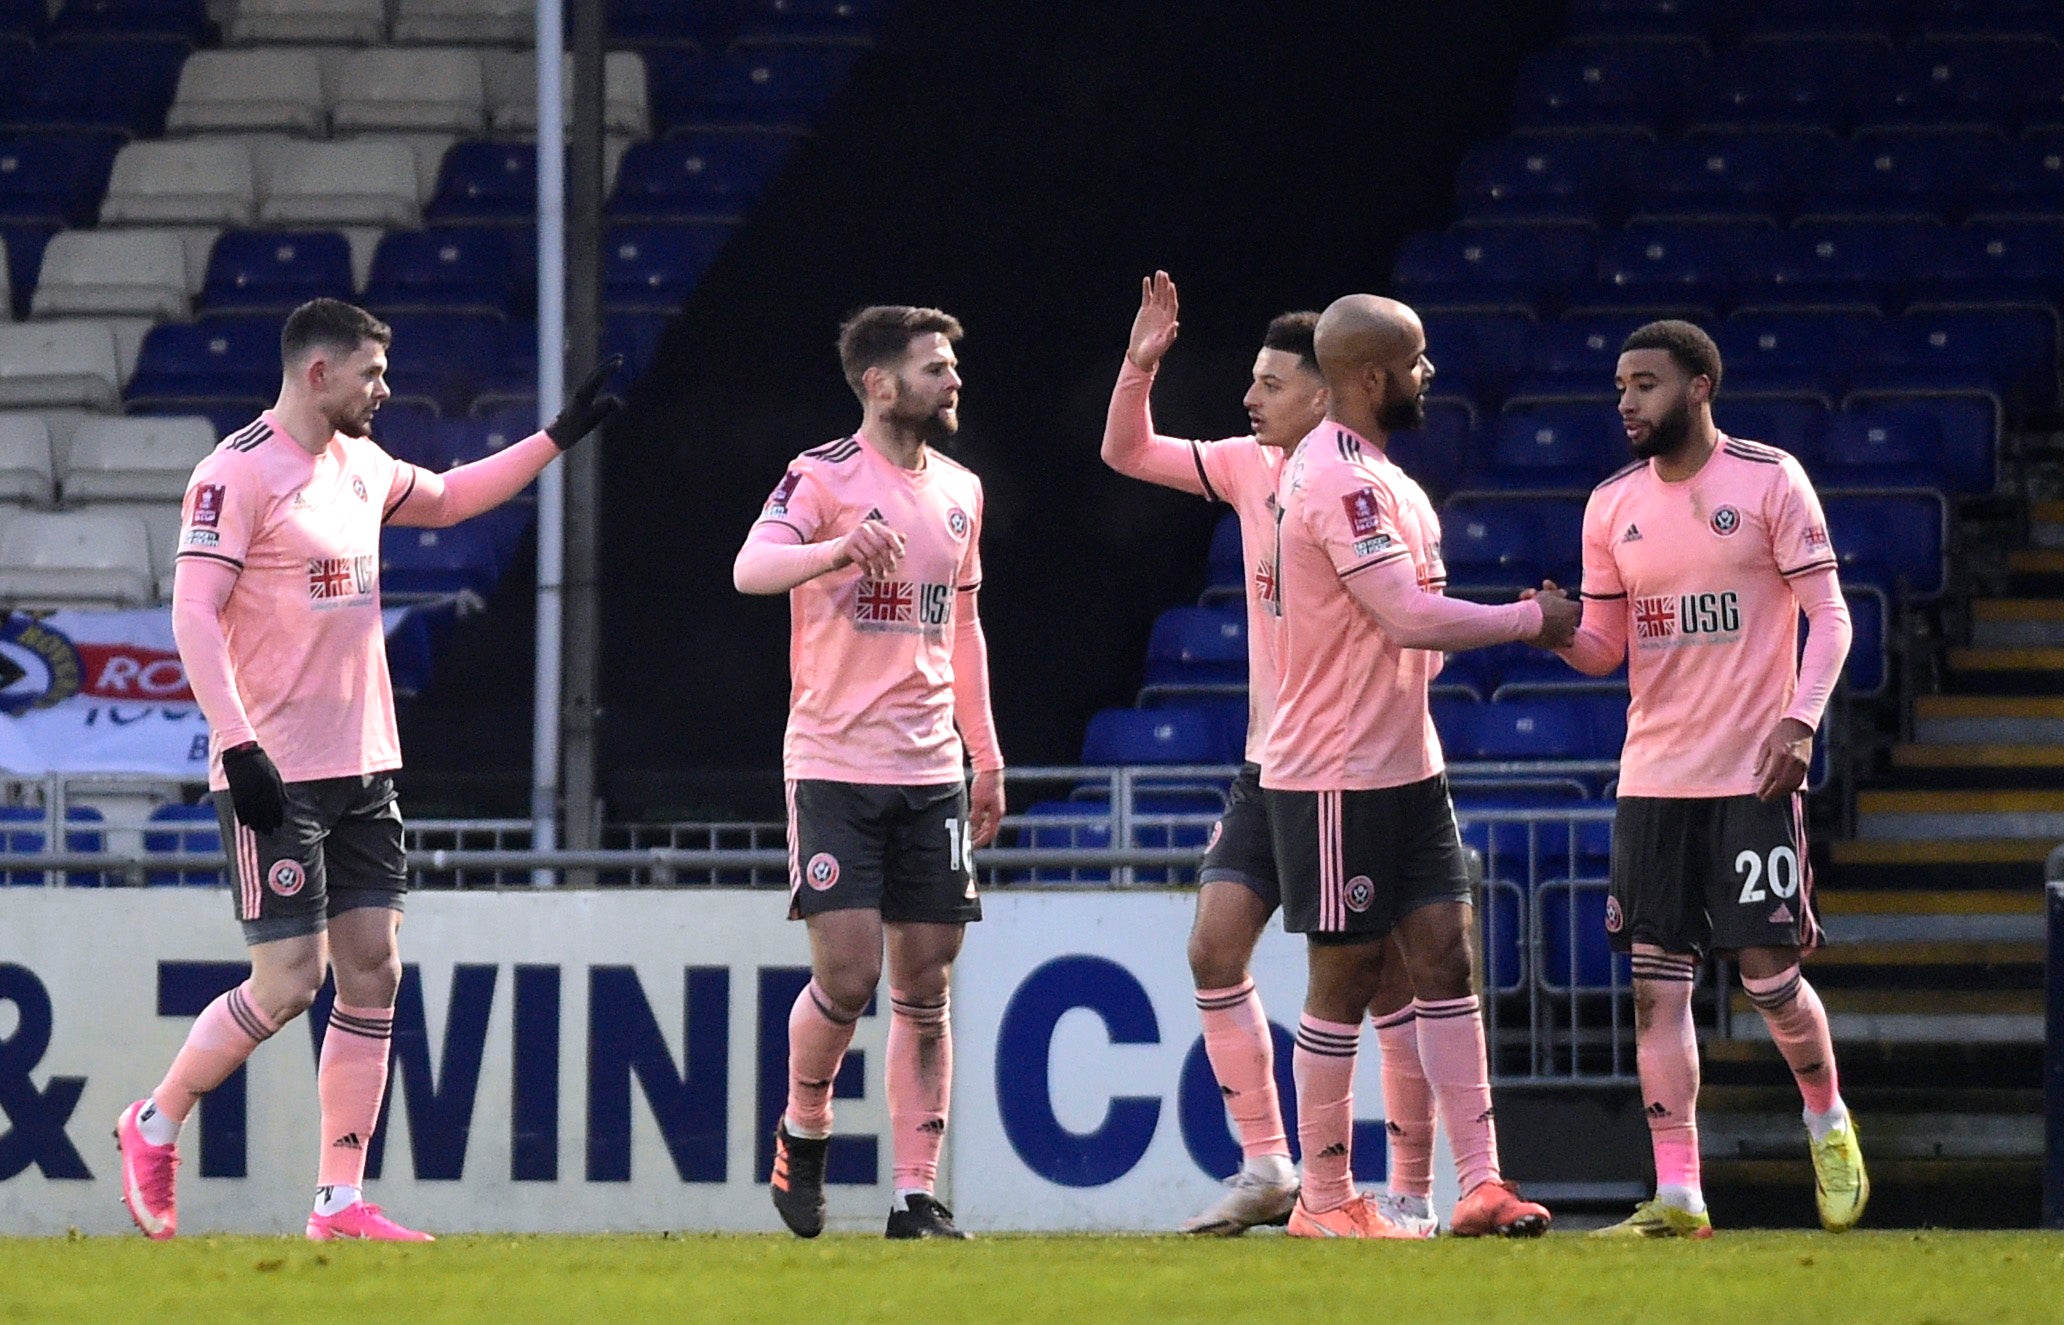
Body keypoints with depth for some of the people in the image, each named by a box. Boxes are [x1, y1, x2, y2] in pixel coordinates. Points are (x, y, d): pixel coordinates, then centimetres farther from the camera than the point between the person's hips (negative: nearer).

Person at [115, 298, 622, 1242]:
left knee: (372, 973, 3)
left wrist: (560, 437, 31)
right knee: (290, 979, -10)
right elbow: (194, 614, -17)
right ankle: (154, 1127, 11)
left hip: (363, 770, 8)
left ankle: (340, 1202, 5)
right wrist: (238, 746, -24)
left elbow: (447, 498, 34)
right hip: (275, 775, -8)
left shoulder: (361, 466, 13)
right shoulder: (237, 473, -12)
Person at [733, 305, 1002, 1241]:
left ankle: (916, 1194, 4)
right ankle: (803, 1131, 16)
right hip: (834, 766, -5)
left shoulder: (959, 490, 13)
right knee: (846, 976, -10)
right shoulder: (823, 477, -6)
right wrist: (838, 548, -41)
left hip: (930, 770, 5)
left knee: (925, 989, 2)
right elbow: (750, 569, -22)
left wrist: (985, 756, 21)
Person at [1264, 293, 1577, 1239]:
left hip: (1406, 766, 9)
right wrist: (1532, 619, -13)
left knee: (1443, 954, 3)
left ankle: (1480, 1184, 1)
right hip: (1339, 776, -9)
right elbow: (1410, 619, -23)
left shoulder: (1375, 474, 14)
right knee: (1346, 976, -2)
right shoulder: (1339, 479, -19)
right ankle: (1325, 1199, 8)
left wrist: (1520, 621, 9)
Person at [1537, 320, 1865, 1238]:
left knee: (1769, 974, -4)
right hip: (1651, 777, 4)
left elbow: (1828, 616, -5)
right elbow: (1606, 648, 13)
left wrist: (1801, 718, -18)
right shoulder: (1612, 505, 9)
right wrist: (1559, 633, -10)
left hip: (1754, 773, -4)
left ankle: (1828, 1124, 24)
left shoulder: (1769, 481, -5)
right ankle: (1677, 1196, 0)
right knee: (1658, 983, -1)